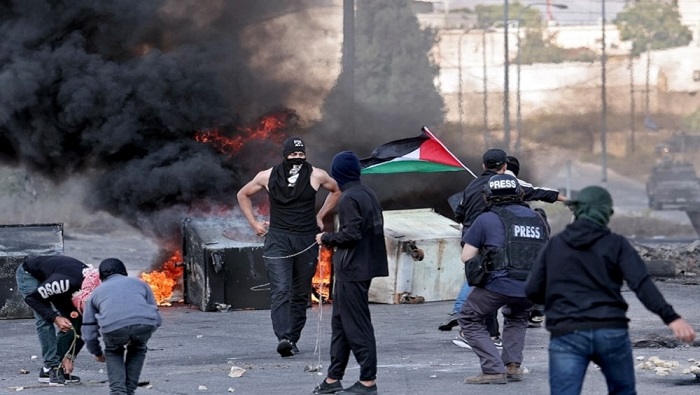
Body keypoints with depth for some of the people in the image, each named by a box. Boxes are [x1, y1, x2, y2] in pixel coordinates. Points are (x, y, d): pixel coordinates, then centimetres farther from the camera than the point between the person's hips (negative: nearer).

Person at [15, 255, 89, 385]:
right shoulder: (67, 282, -42)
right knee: (44, 320, -24)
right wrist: (55, 318, -34)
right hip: (29, 274, -6)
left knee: (73, 322, -6)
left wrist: (69, 357, -13)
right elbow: (31, 298, -30)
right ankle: (52, 367, -19)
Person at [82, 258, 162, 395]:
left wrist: (97, 353, 51)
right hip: (145, 323, 1)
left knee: (113, 352, 32)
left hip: (113, 327, -1)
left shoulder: (97, 292, 34)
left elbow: (89, 331, 34)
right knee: (138, 349, 34)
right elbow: (154, 310, 35)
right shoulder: (139, 283, 36)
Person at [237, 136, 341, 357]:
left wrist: (320, 216, 12)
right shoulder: (268, 177, 0)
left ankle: (293, 340, 14)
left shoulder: (316, 176, 0)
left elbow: (336, 191, 20)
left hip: (307, 240, 2)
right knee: (280, 290, -17)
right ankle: (283, 338, -29)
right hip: (277, 240, -2)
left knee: (301, 294, 6)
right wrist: (254, 223, 10)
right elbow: (243, 195, 17)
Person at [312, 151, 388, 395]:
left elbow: (351, 234, -23)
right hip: (364, 267, 10)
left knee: (356, 325, -4)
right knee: (340, 322, 15)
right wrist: (331, 239, 15)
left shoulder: (349, 199, -16)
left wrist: (326, 238, -6)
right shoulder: (368, 194, 12)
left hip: (351, 270, -10)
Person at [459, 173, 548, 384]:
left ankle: (494, 370, 2)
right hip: (531, 287, 5)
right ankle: (513, 366, 17)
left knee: (470, 320, 15)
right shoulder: (537, 219, 14)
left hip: (498, 284, -5)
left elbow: (466, 256, 4)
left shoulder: (486, 220, 2)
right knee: (517, 319, 34)